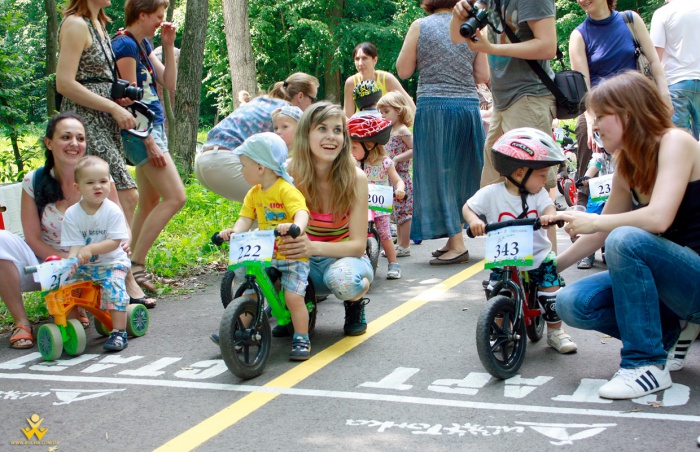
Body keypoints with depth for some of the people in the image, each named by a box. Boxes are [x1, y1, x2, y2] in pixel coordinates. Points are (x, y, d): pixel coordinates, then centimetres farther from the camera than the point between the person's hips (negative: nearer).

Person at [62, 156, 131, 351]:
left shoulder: (113, 211, -10)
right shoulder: (72, 214, -3)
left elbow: (114, 242, -16)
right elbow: (75, 246, -9)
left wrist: (90, 249, -29)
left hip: (111, 263, -3)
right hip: (82, 266, 3)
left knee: (113, 286, -27)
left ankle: (119, 333, -17)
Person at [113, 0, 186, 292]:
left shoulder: (143, 44, 15)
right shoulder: (125, 45, -13)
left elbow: (169, 84, 15)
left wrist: (168, 46, 6)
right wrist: (150, 142, -19)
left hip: (155, 127, 10)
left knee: (150, 203, 11)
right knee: (175, 197, -14)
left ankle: (137, 268, 16)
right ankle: (134, 264, -10)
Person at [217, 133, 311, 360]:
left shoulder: (286, 190, -15)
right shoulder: (254, 194, 7)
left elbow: (302, 212, -28)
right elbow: (246, 217, -2)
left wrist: (295, 227, -51)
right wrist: (235, 231, -24)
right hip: (265, 256, 7)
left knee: (293, 297, -14)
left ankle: (302, 339, 2)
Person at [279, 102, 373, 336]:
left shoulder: (354, 177, -18)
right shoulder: (291, 174, -12)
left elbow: (358, 244, -19)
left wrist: (314, 247, -38)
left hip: (344, 257, -2)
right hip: (305, 260, 2)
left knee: (344, 279, -38)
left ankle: (355, 304, 1)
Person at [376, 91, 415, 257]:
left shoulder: (402, 130, -12)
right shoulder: (389, 131, 15)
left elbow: (415, 149, -20)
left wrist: (396, 159, -22)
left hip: (401, 178, -9)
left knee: (403, 212, -4)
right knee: (398, 213, 14)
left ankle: (404, 246, 1)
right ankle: (400, 244, 21)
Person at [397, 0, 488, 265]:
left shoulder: (419, 27, -1)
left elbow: (403, 71, 1)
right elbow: (483, 77, 5)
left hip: (433, 106, -3)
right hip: (468, 106, 3)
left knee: (439, 174, 0)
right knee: (462, 174, 13)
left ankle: (457, 243, -6)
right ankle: (454, 239, 18)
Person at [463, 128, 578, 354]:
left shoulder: (539, 193, -2)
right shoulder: (492, 193, -10)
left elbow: (548, 206, -16)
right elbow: (468, 207, -6)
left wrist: (548, 215, -40)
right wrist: (474, 220, -28)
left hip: (539, 257, 2)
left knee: (551, 293, -5)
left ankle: (555, 332, 18)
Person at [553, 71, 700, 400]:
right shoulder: (627, 164, 8)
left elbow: (658, 218, -30)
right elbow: (602, 232, 17)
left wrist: (593, 221, -19)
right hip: (671, 276, 8)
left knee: (626, 240, -34)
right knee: (572, 303, -11)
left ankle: (647, 366, -22)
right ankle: (672, 331, 8)